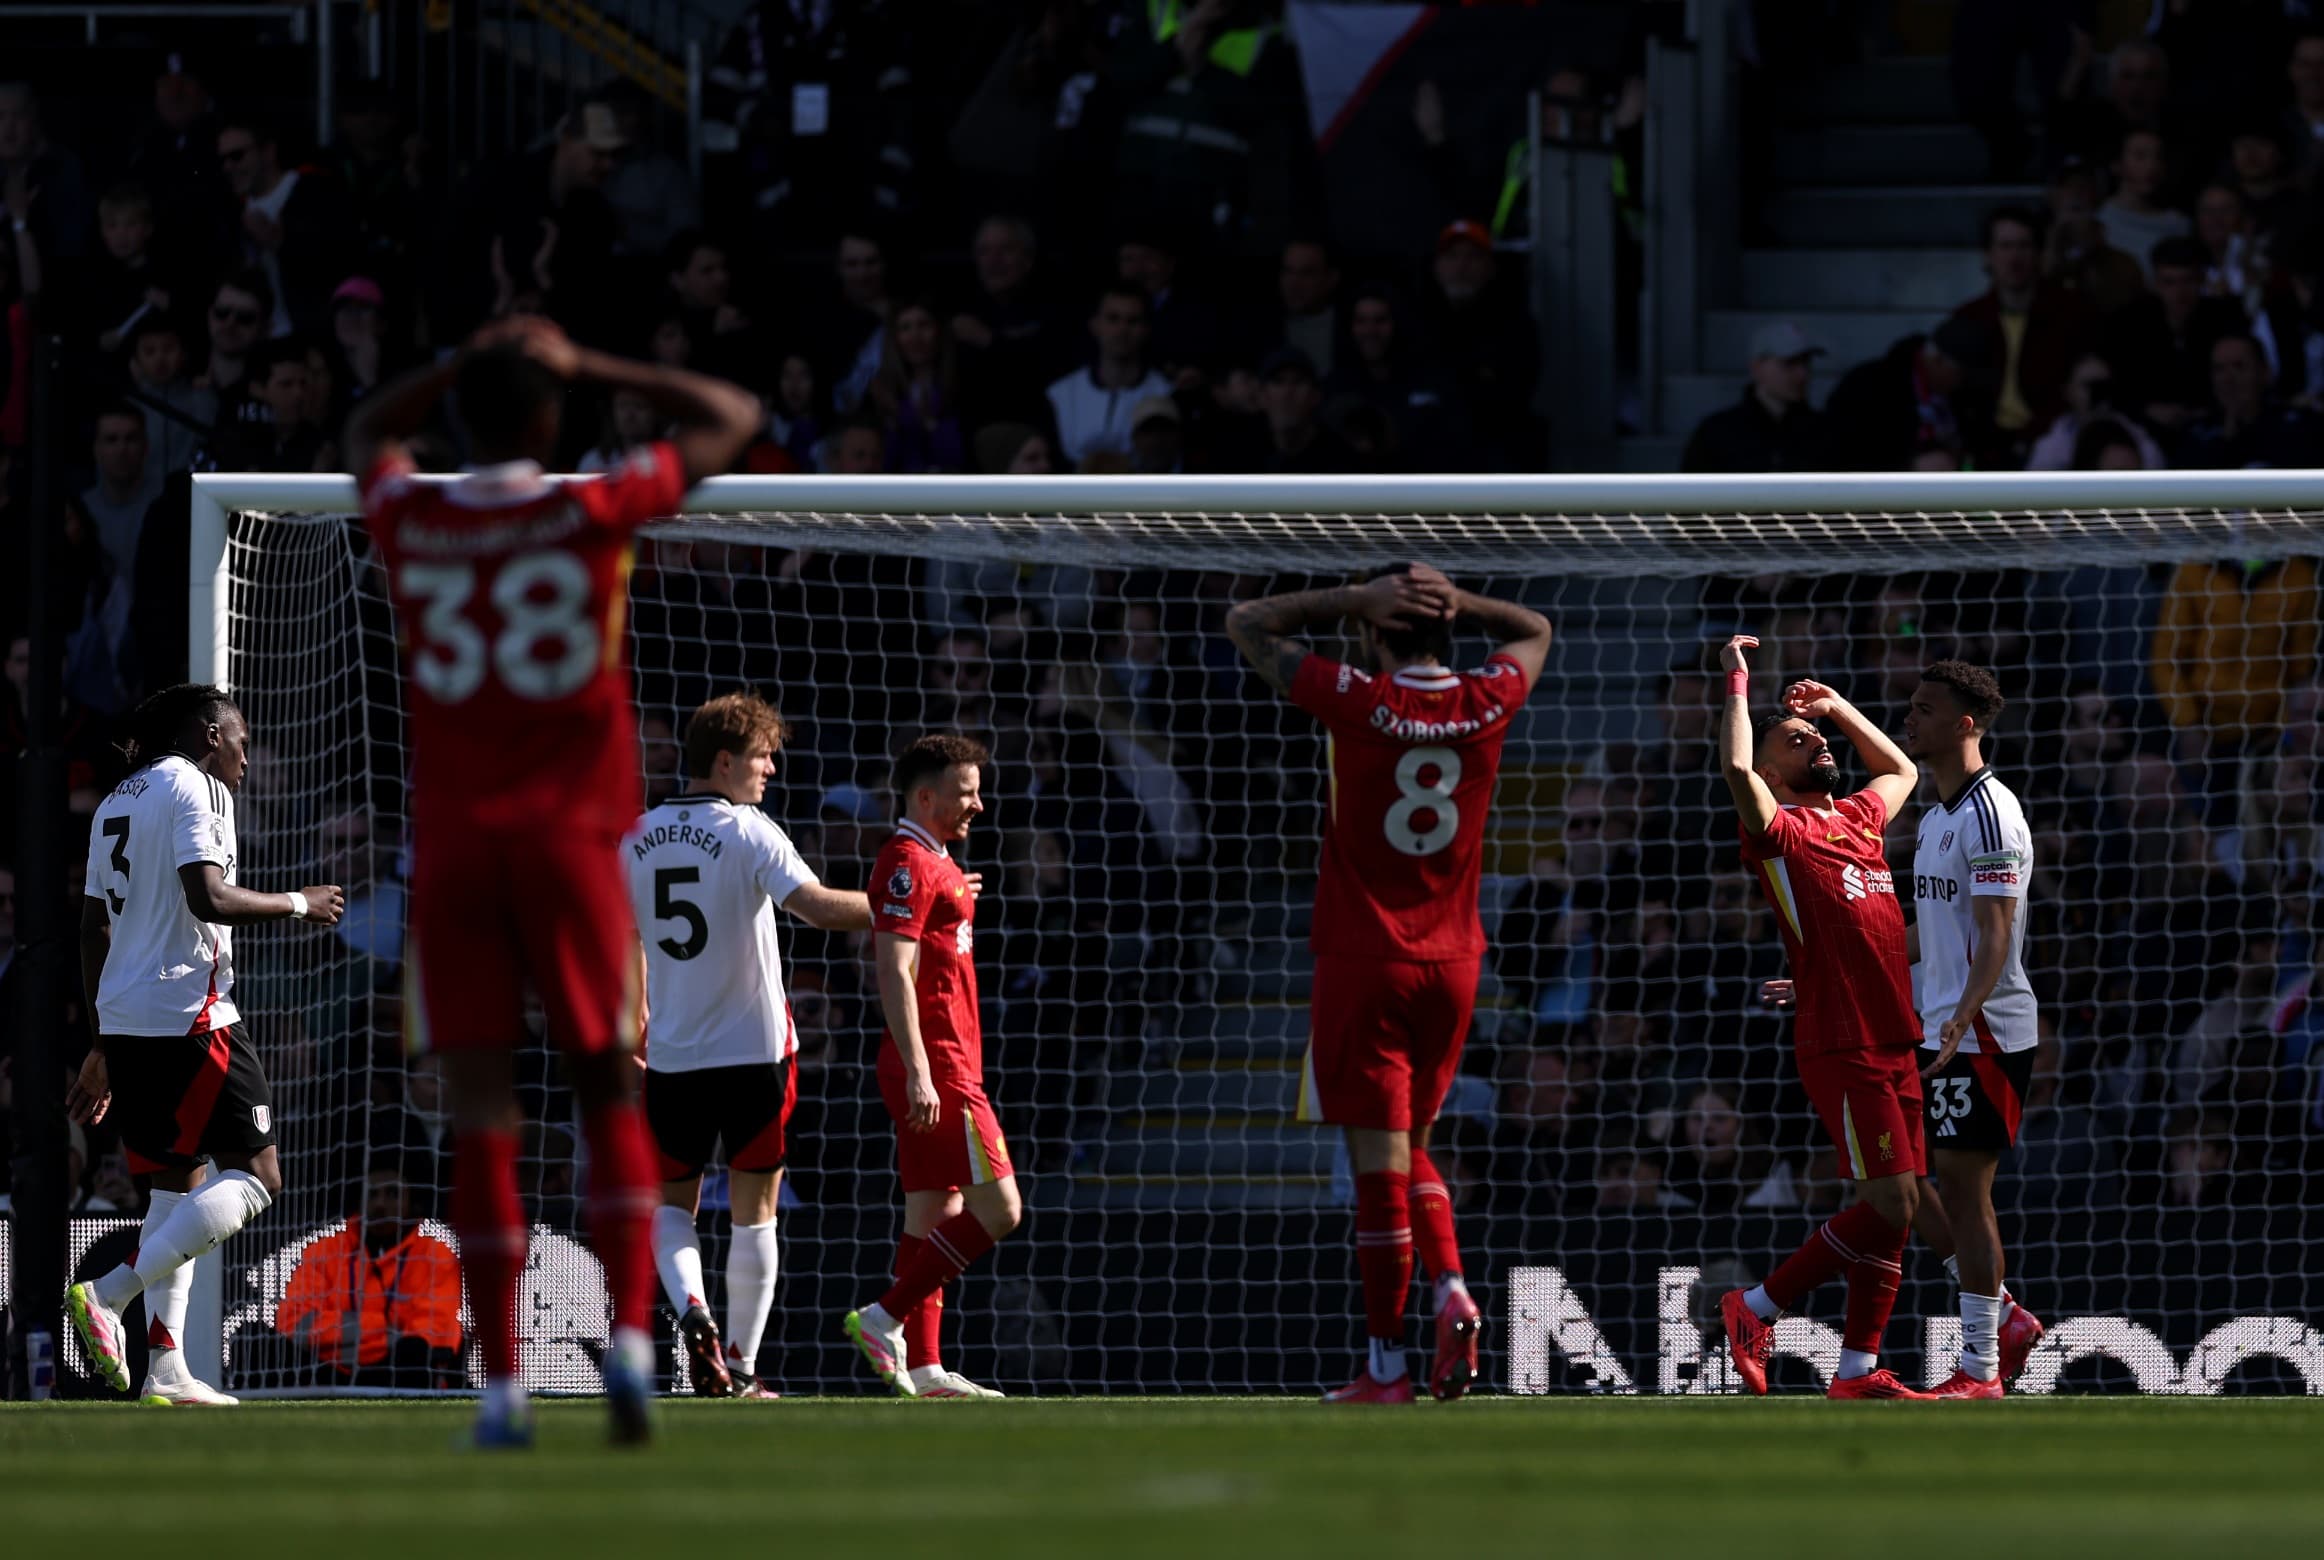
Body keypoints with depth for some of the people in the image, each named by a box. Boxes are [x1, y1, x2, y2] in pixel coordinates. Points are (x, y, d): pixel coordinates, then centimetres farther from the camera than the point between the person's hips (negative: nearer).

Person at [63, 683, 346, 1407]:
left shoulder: (116, 803, 20)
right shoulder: (193, 788, -7)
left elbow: (93, 930, 21)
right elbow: (208, 898, -20)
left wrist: (102, 1049, 25)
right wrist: (297, 904, -5)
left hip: (125, 1020, 9)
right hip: (188, 1014, -9)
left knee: (177, 1183, 15)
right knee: (255, 1176, -6)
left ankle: (166, 1368, 6)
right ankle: (109, 1294, -20)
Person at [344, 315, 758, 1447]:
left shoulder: (410, 524, 2)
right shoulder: (590, 512, -4)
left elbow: (369, 430, 27)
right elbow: (730, 420, 11)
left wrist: (467, 365, 21)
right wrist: (590, 369, 12)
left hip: (451, 845, 1)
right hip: (570, 837, -1)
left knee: (480, 1110, 0)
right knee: (608, 1090, 6)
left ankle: (501, 1385, -6)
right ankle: (630, 1337, -12)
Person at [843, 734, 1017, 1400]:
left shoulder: (937, 864, 20)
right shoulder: (908, 863, -12)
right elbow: (894, 972, -20)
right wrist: (919, 1072, -25)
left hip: (945, 1068, 10)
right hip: (935, 1070, -10)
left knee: (936, 1213, 7)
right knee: (997, 1209, -13)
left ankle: (923, 1370, 5)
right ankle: (883, 1320, -10)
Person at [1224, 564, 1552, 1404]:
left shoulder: (1357, 703, -13)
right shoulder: (1486, 704, -2)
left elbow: (1245, 624, -1)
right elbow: (1535, 631, 22)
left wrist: (1357, 598, -5)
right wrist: (1454, 600, 6)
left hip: (1362, 961, -5)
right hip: (1452, 961, 5)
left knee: (1379, 1160, -3)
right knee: (1409, 1145, 20)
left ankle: (1386, 1367, -1)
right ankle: (1453, 1290, -2)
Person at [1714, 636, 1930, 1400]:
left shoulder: (1858, 817, 17)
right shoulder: (1780, 829, -5)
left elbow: (1900, 770, 38)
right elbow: (1737, 770, -25)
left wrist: (1838, 707, 27)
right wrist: (1737, 684, -14)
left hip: (1895, 1043, 8)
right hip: (1841, 1047, -8)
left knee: (1895, 1209, 6)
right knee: (1890, 1204, -13)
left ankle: (1859, 1370, 10)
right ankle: (1757, 1308, -1)